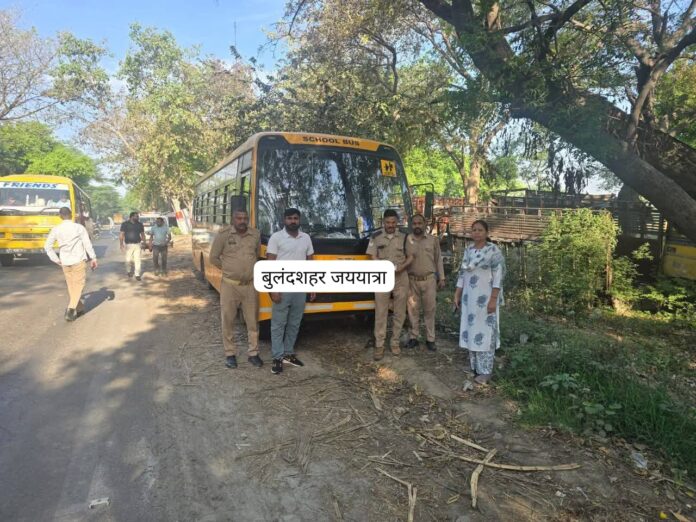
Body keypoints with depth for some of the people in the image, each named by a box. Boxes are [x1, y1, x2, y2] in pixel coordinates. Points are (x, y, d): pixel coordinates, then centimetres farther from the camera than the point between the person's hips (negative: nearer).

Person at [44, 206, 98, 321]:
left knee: (71, 286, 16)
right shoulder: (79, 227, -7)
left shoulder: (56, 229, 1)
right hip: (78, 261, -3)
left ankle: (79, 308, 25)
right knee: (78, 285, 4)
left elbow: (47, 246, 1)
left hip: (65, 262, 3)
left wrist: (56, 260, 7)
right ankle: (70, 309, -10)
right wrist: (93, 258, 1)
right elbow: (87, 244, -7)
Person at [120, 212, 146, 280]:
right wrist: (121, 244, -13)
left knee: (137, 260, -3)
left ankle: (137, 274, 2)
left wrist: (144, 242, 10)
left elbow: (142, 234, 15)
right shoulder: (125, 224, -3)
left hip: (137, 244, 2)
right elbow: (121, 234, -5)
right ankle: (128, 271, 32)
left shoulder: (139, 224, 7)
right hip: (128, 245, -2)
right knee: (128, 259, 7)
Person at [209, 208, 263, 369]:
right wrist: (229, 269, 2)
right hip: (229, 285, -2)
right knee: (228, 320, 7)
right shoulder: (223, 234, -7)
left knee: (252, 321, 9)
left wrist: (249, 268, 7)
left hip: (250, 285, 2)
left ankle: (253, 353, 22)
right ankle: (230, 354, 22)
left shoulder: (256, 235, 0)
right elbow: (214, 257, 1)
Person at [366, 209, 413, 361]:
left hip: (401, 278, 1)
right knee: (380, 312, 0)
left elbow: (410, 257, 5)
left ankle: (395, 342, 22)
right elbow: (373, 257, 0)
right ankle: (379, 345, 7)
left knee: (399, 312, 8)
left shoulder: (404, 237, 5)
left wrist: (402, 267, -15)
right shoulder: (376, 237, 2)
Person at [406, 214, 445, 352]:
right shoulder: (407, 240, 0)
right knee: (413, 310, 8)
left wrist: (441, 278, 5)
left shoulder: (433, 240, 3)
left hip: (429, 280, 0)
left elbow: (438, 260, 7)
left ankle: (430, 339, 17)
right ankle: (413, 337, 21)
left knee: (429, 310, 6)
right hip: (412, 281, 0)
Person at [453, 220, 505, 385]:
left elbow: (498, 276, -14)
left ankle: (485, 371, 9)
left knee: (485, 332, -1)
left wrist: (493, 299, -19)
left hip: (485, 298, -6)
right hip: (470, 297, 6)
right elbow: (462, 274, 12)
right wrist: (457, 295, 9)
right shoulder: (468, 250, 9)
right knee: (471, 331, 11)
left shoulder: (494, 251, -10)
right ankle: (475, 366, 23)